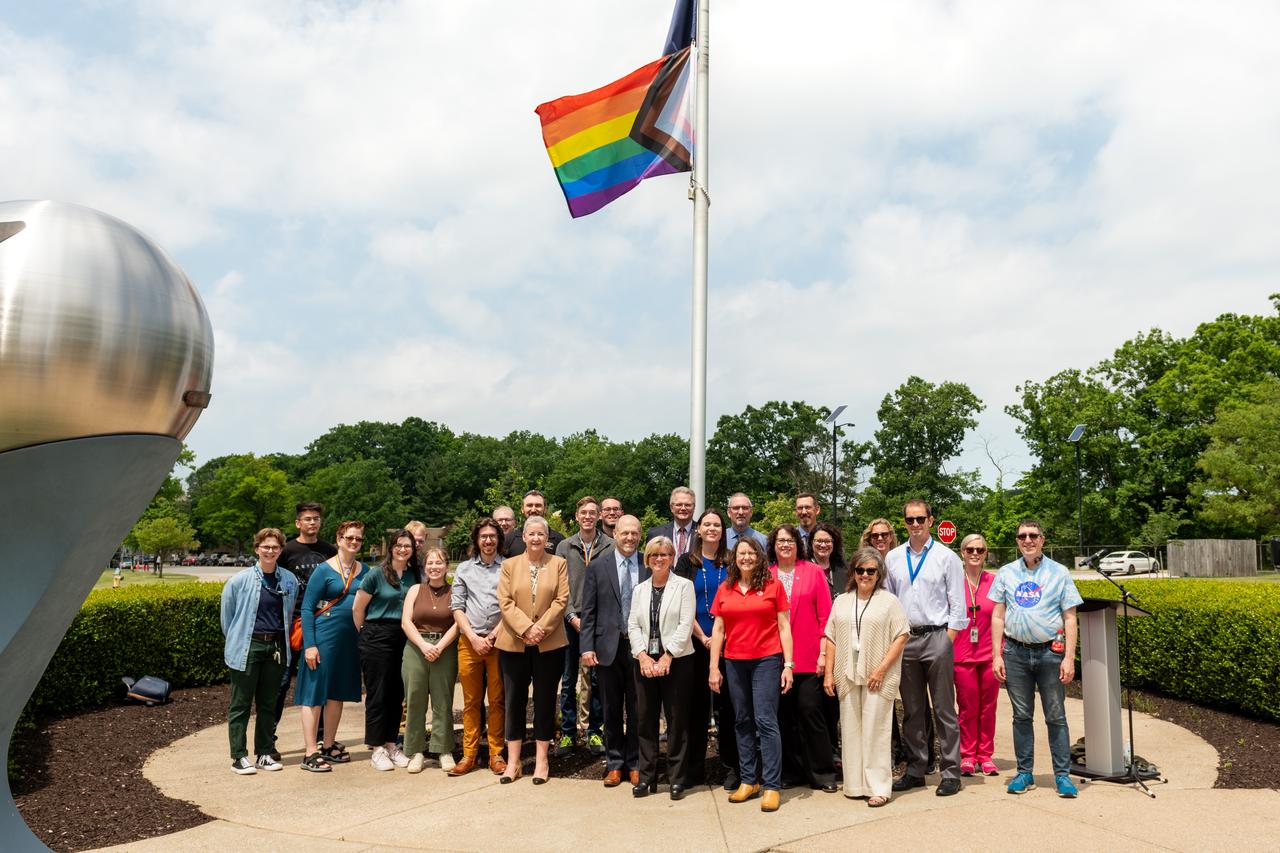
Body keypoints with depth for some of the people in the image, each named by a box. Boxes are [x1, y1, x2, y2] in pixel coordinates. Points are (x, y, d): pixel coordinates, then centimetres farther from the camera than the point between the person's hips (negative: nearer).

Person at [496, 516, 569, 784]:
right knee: (514, 701, 5)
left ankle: (541, 761, 15)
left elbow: (561, 600, -3)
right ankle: (513, 762, 14)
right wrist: (526, 628, -14)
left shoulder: (559, 564, 5)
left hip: (549, 643, -1)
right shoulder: (509, 565, 7)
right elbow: (505, 602, -2)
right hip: (514, 643, 1)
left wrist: (541, 628, -13)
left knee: (545, 701, 5)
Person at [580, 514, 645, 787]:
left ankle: (635, 764, 22)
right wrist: (587, 647, -6)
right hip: (608, 646, 0)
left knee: (637, 709, 8)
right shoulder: (597, 567, 1)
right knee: (611, 710, 10)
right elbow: (588, 611, 0)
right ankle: (614, 764, 23)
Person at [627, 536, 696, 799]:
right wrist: (643, 656, -8)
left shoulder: (684, 586, -1)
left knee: (677, 721, 2)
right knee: (645, 719, 7)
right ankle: (647, 776, 17)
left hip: (676, 661, -4)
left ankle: (677, 779, 12)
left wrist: (667, 657, -13)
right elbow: (633, 625, 6)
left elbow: (685, 624, -8)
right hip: (644, 661, 4)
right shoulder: (640, 589, 12)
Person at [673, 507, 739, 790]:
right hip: (695, 643, 0)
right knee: (697, 705, 6)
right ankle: (695, 766, 16)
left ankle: (730, 767, 10)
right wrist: (702, 637, -9)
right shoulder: (687, 562, 4)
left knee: (726, 705, 2)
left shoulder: (731, 563, 5)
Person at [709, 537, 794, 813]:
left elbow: (784, 627, 0)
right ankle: (748, 780, 20)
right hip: (735, 662, 4)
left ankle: (772, 786, 1)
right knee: (743, 722, 10)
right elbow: (718, 629, 8)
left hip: (767, 660, -3)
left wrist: (788, 664, -6)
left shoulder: (773, 586, 0)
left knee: (766, 721, -6)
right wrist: (714, 668, 4)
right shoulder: (725, 589, 7)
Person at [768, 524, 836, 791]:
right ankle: (791, 771, 20)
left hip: (808, 657, -2)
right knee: (783, 714, 6)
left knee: (809, 709, -4)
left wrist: (824, 651, -4)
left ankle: (822, 773, 10)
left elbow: (825, 614, 1)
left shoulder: (813, 572, 3)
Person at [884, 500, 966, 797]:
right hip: (904, 639, 3)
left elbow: (957, 604, -2)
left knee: (944, 709, 1)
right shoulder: (893, 558, 9)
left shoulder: (946, 557, 0)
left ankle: (950, 773, 9)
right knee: (912, 710, 11)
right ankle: (915, 770, 21)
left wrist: (947, 639, -9)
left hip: (937, 636, -3)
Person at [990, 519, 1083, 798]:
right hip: (1016, 652, 2)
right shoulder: (1006, 573, 8)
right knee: (1021, 716, 8)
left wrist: (1069, 658, -7)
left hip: (1050, 652, -2)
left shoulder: (1059, 573, 3)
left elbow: (1070, 618, 1)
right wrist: (996, 655, 3)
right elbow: (998, 617, 9)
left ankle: (1062, 775, 11)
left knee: (1056, 717, 3)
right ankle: (1024, 773, 17)